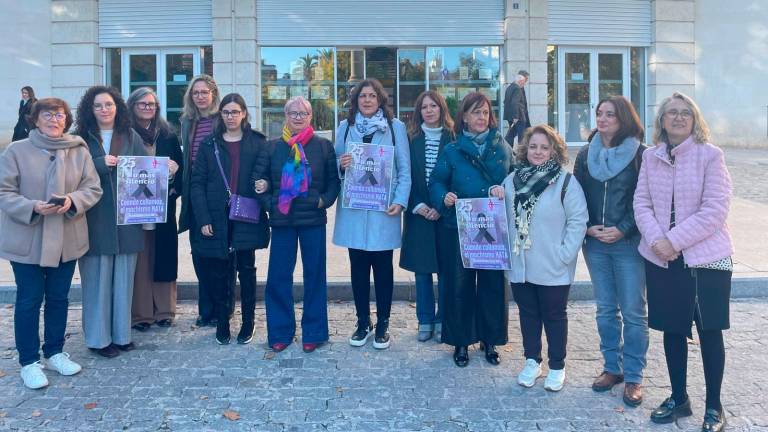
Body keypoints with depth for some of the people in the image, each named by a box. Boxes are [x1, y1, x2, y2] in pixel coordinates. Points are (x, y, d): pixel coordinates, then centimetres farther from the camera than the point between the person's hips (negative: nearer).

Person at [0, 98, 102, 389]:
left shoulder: (80, 151, 3)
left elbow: (93, 189, 2)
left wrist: (72, 200, -19)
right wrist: (33, 207, -23)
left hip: (66, 239, 3)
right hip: (27, 240, -3)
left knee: (59, 298, 14)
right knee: (29, 300, 4)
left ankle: (54, 352, 31)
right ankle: (29, 361, 18)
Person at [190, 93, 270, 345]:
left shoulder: (257, 143, 5)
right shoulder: (209, 144, 7)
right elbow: (197, 183, 2)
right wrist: (203, 219, -7)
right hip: (217, 218, 1)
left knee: (246, 269, 6)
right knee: (219, 272, 6)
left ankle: (248, 322, 18)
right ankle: (222, 322, 18)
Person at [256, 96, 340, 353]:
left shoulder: (323, 146, 3)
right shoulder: (273, 147, 7)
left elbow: (334, 180, 5)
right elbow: (262, 179, 10)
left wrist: (325, 200, -10)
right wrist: (269, 203, -5)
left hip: (313, 219, -1)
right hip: (282, 219, 1)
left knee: (314, 274, 6)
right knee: (278, 276, 3)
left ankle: (313, 332, 18)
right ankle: (280, 332, 17)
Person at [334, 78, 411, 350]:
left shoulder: (395, 127, 4)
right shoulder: (345, 127, 10)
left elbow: (404, 169, 0)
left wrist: (400, 201, -12)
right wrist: (341, 165, -11)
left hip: (383, 209, -2)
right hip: (353, 209, 2)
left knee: (383, 267, 4)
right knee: (358, 267, 7)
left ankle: (382, 325, 17)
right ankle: (363, 323, 21)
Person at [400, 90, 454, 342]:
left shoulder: (452, 139, 1)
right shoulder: (411, 139, 5)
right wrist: (417, 205, -9)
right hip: (418, 212, 1)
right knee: (421, 268, 6)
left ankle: (442, 320, 16)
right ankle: (425, 320, 18)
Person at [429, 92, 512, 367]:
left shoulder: (502, 148, 7)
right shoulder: (451, 151, 2)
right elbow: (436, 182, 1)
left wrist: (505, 193, -10)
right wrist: (444, 198, -20)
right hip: (459, 230, -1)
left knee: (493, 285, 7)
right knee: (459, 285, 4)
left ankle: (490, 340, 25)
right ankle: (461, 341, 20)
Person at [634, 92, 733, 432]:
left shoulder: (710, 155, -8)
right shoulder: (651, 157, 4)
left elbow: (714, 211, -13)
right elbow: (641, 203, 2)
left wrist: (673, 240, -18)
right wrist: (656, 240, -14)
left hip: (706, 257, -3)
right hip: (662, 259, 4)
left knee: (709, 331, 6)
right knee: (672, 329, 13)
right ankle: (678, 398, 29)